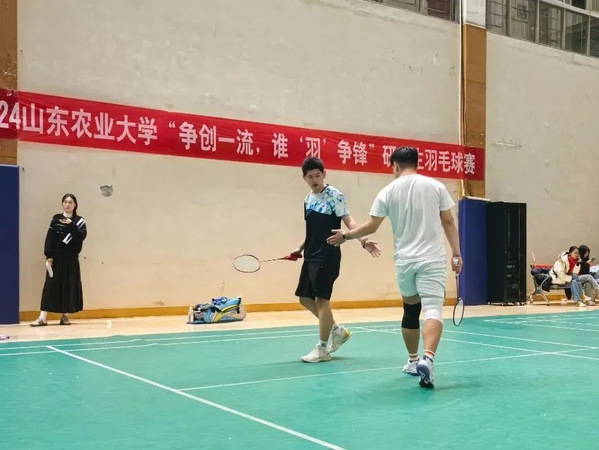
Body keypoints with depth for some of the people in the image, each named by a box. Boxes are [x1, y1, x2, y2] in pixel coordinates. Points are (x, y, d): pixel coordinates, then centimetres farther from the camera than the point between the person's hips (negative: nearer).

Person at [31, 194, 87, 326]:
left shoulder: (79, 220, 5)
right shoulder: (56, 218, 5)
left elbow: (82, 236, -10)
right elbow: (49, 238, -1)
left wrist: (71, 225, -21)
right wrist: (48, 256, -9)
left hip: (71, 258, 1)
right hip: (56, 257, -1)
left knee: (69, 286, 3)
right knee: (51, 285, -4)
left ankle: (65, 315, 12)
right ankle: (43, 317, -7)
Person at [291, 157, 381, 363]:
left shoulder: (335, 195, -9)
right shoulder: (308, 199, 13)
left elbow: (348, 221, -17)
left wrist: (363, 241, -31)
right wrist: (300, 248, 21)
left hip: (327, 257, -8)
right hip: (311, 256, 8)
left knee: (321, 299, -6)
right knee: (305, 298, 11)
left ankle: (323, 348, 6)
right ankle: (337, 330, 26)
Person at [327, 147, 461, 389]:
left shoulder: (388, 191, 2)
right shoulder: (435, 186, 2)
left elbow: (372, 226, 3)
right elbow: (448, 222, 2)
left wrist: (346, 235, 18)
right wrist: (456, 254, 9)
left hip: (404, 261, 2)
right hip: (432, 259, -2)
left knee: (410, 311, 17)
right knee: (433, 309, -10)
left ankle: (413, 361, 28)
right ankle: (427, 358, -31)